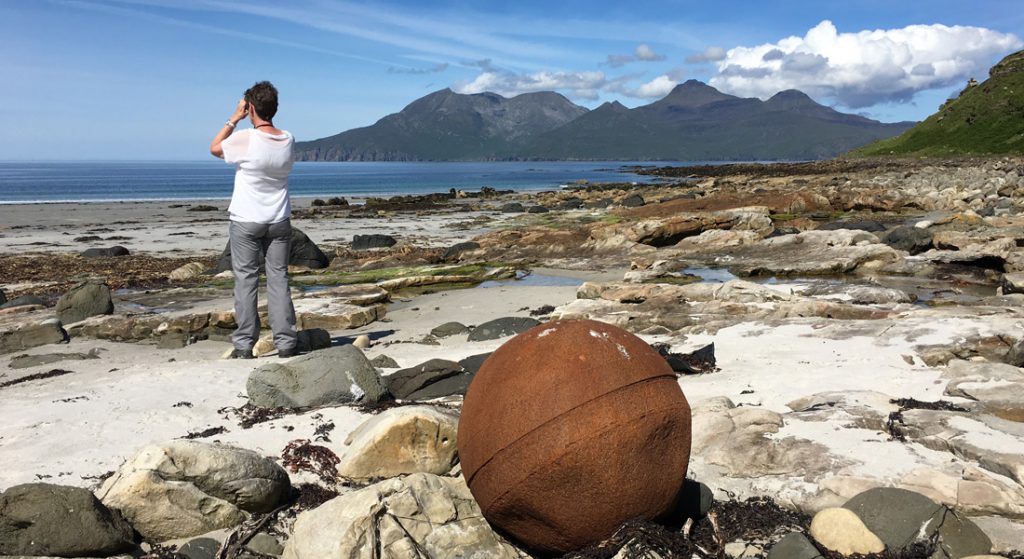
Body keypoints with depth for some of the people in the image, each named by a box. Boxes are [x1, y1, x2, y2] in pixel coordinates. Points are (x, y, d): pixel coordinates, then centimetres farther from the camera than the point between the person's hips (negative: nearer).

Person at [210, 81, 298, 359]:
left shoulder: (245, 139, -15)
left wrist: (234, 119, 5)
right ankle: (286, 343, 6)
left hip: (246, 223, -3)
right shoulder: (287, 140, -2)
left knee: (246, 281, 3)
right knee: (279, 280, 6)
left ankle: (244, 346, 5)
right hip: (279, 222, 3)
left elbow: (214, 148, 4)